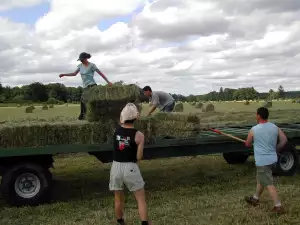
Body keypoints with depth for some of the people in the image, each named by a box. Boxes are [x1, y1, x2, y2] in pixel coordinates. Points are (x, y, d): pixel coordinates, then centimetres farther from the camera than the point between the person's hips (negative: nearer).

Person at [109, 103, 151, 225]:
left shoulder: (116, 130, 0)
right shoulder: (139, 135, -11)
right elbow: (139, 157, -8)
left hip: (116, 167, 4)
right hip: (130, 168, -4)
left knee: (118, 198, 19)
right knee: (141, 199, 8)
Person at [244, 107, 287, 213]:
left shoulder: (254, 130, -12)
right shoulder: (275, 127, 1)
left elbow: (247, 144, 2)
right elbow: (284, 140, 4)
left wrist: (254, 142, 24)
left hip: (262, 161, -7)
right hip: (273, 159, 7)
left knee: (268, 184, -2)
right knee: (261, 179, 23)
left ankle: (278, 206, -3)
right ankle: (255, 198, 36)